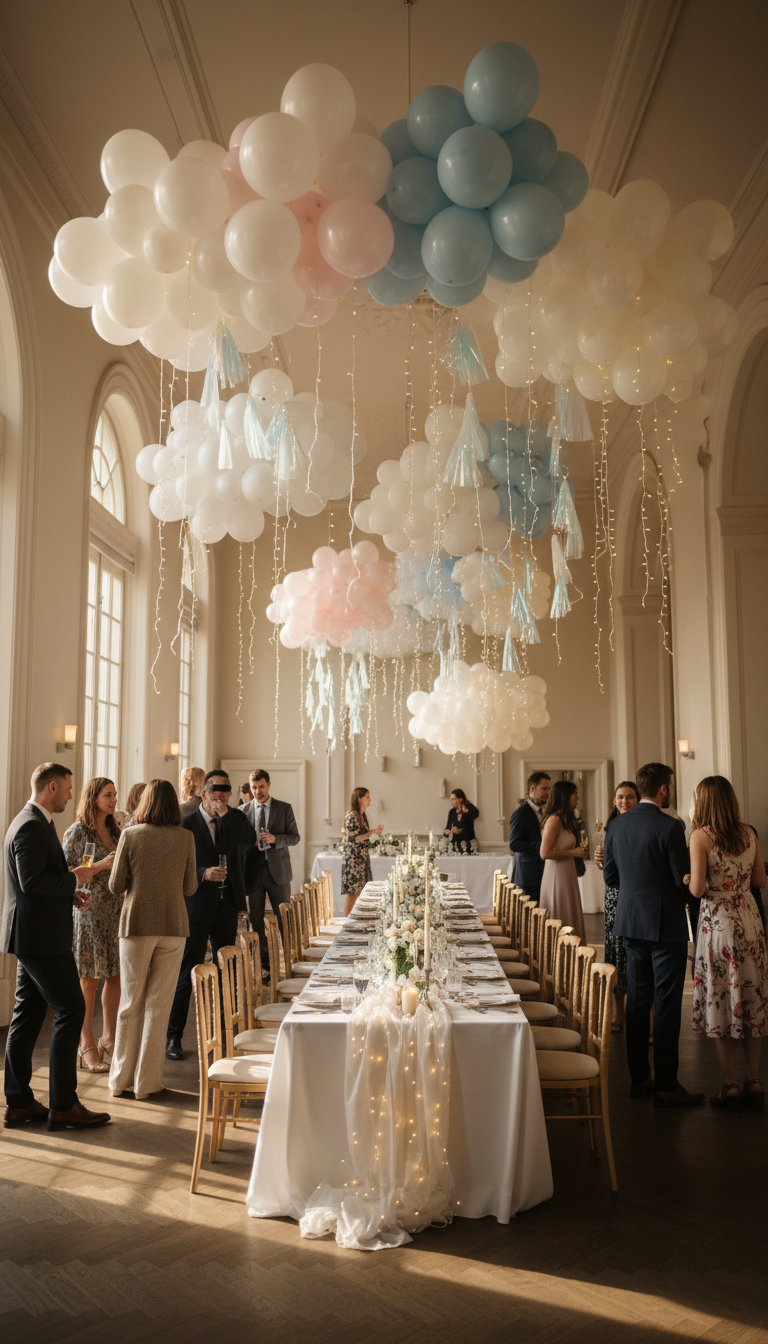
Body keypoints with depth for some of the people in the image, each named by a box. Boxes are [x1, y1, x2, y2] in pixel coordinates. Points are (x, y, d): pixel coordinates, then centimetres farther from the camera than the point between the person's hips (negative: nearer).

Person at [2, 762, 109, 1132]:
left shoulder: (33, 822, 17)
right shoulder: (32, 826, -17)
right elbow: (32, 881, -25)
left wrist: (68, 892, 10)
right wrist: (74, 879, -13)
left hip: (32, 936, 11)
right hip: (40, 935, -11)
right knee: (70, 1010, -7)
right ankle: (63, 1105, -2)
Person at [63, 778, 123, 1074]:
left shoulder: (115, 831, 12)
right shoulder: (77, 832, -7)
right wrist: (102, 865, -19)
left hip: (117, 912, 6)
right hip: (89, 913, -6)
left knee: (116, 977, 8)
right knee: (88, 981, 0)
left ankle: (108, 1038, 21)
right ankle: (87, 1047, 9)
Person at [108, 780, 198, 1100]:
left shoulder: (130, 835, -6)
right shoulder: (185, 837, -3)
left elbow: (115, 885, -2)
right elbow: (190, 887, 2)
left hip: (136, 924, 0)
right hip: (173, 925, 0)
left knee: (130, 1002, 12)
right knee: (158, 1004, 8)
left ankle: (120, 1079, 20)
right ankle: (146, 1082, 13)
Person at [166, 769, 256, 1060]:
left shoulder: (235, 818, 6)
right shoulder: (187, 824, -7)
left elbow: (250, 840, -13)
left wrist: (226, 814, -18)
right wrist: (204, 873, -25)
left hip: (227, 904, 4)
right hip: (198, 904, -4)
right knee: (186, 972, -2)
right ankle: (173, 1036, 6)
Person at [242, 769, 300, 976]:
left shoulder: (284, 809, 2)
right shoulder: (243, 811, 5)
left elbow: (295, 837, 0)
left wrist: (274, 839, -16)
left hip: (277, 870, -1)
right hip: (253, 870, 1)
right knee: (255, 920, 5)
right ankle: (263, 964, 14)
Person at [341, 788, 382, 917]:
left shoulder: (362, 815, 13)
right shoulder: (352, 816, -15)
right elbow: (353, 839, -19)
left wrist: (375, 832, 9)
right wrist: (372, 832, -19)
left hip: (362, 857, 9)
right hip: (353, 858, -9)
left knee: (358, 891, 11)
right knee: (352, 892, -6)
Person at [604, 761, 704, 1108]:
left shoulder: (617, 825, 3)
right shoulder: (670, 827, -16)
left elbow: (610, 876, 8)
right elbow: (683, 880, -15)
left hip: (632, 922, 6)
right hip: (666, 924, -6)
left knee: (637, 1001, 13)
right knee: (667, 1004, 1)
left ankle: (639, 1078, 20)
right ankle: (666, 1085, 7)